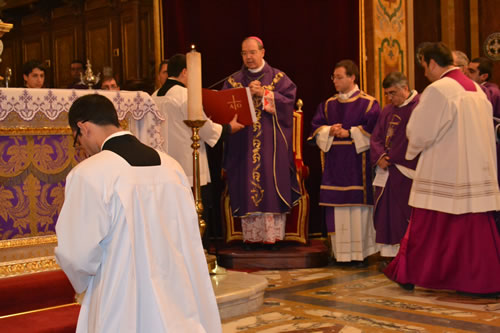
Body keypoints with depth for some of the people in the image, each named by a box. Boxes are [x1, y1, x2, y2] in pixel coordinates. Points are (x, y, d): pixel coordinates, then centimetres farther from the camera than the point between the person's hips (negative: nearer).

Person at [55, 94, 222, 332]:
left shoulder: (89, 175, -16)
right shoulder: (170, 165, 1)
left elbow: (78, 254, -14)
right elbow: (189, 239, 6)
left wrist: (85, 283, 6)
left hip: (124, 311, -5)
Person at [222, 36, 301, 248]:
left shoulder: (278, 77, 8)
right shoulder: (233, 81, 12)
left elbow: (288, 101, -4)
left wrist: (264, 94, -12)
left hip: (271, 142, -1)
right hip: (244, 142, 1)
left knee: (272, 186, -4)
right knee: (246, 187, -2)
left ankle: (273, 234, 1)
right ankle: (250, 236, 3)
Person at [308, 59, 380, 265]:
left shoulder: (368, 103, 0)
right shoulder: (328, 104, 14)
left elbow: (372, 129, -9)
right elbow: (316, 127, 10)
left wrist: (349, 133, -13)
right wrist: (329, 131, -9)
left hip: (357, 163, -4)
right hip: (334, 163, 4)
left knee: (358, 207, -4)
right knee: (337, 207, 4)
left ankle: (361, 252, 4)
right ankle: (340, 252, 11)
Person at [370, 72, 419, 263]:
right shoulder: (387, 111, 15)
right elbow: (376, 137, 13)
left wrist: (390, 158, -12)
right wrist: (379, 157, -6)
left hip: (406, 173, -7)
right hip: (387, 171, 7)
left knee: (405, 215, -4)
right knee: (386, 214, 7)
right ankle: (389, 253, 13)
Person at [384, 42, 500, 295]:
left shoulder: (438, 90, -14)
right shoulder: (476, 89, 8)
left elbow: (419, 133, -13)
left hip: (442, 173, -6)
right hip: (477, 170, 6)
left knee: (427, 229, 5)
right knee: (476, 227, 9)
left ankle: (409, 274, 18)